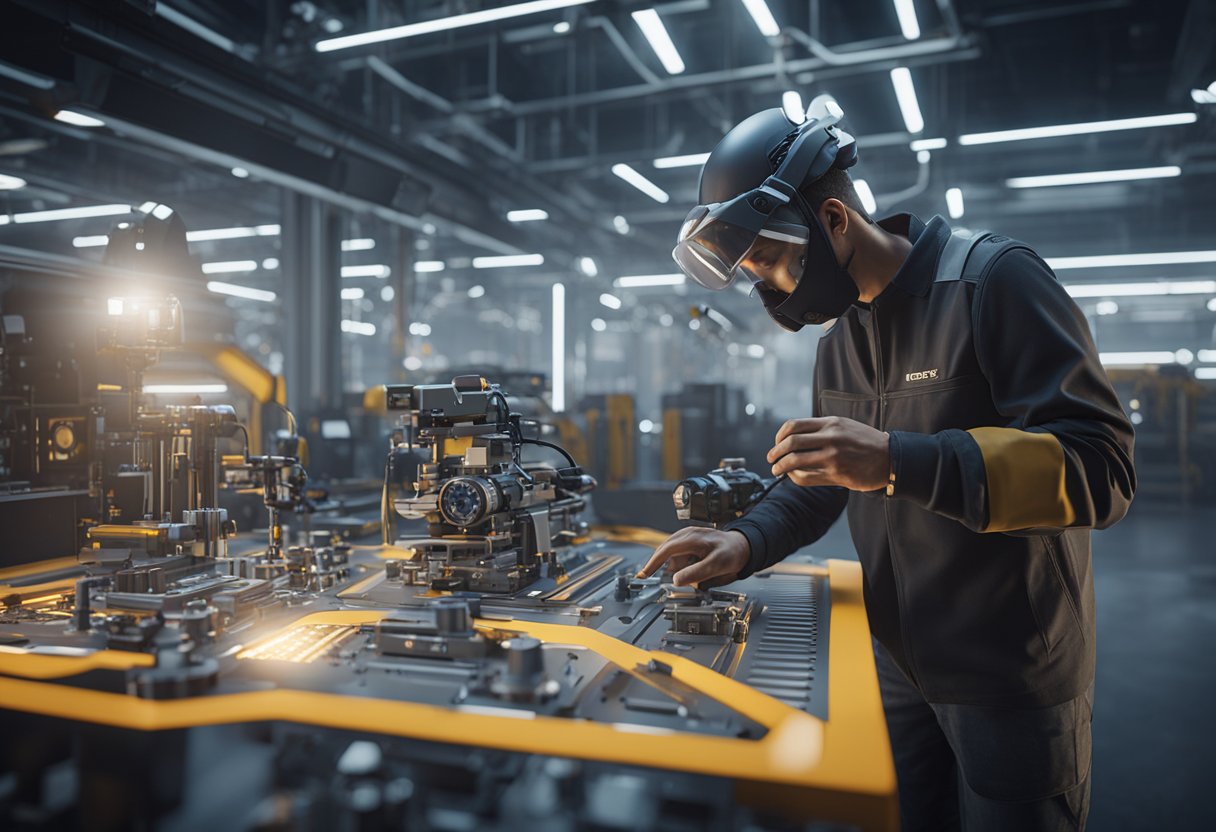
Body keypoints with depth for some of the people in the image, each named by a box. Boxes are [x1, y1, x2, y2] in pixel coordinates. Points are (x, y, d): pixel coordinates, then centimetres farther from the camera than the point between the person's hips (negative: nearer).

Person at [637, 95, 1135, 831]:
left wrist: (898, 462, -33)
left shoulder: (994, 279, -17)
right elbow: (828, 483, 14)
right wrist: (746, 543, -4)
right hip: (897, 665, 7)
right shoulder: (842, 335, 6)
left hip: (1012, 678, -6)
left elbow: (1101, 466, -24)